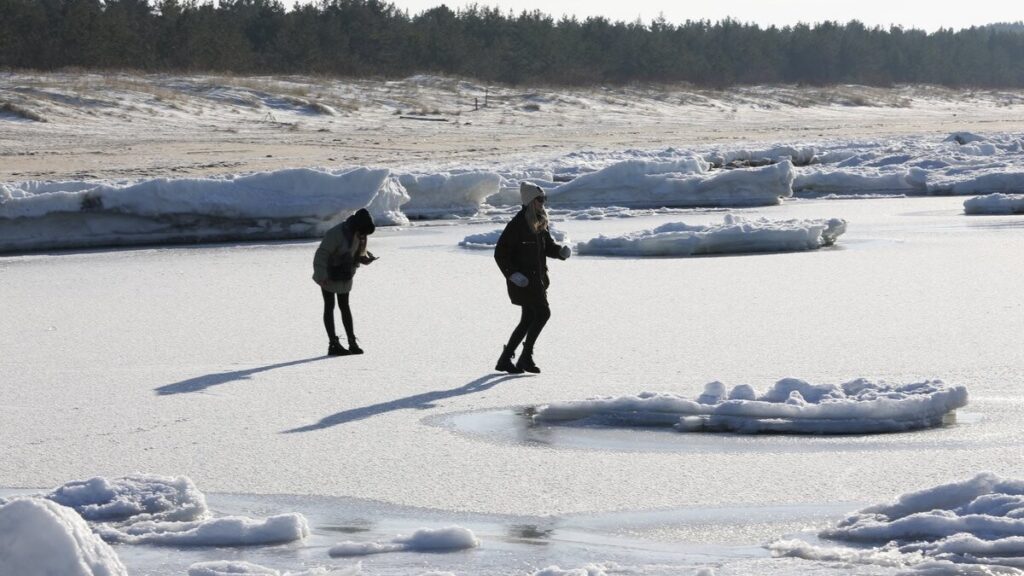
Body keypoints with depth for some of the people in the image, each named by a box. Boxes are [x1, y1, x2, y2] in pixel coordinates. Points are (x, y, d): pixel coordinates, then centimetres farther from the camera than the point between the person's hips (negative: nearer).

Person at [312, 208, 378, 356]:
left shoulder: (358, 234, -6)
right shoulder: (336, 234, -30)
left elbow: (359, 251, 11)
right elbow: (322, 254, -28)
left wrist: (364, 257, -11)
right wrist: (322, 276, -31)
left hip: (345, 276, 7)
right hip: (329, 275, -7)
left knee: (344, 306, 11)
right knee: (329, 306, -1)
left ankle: (352, 342, 12)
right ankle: (333, 344, 0)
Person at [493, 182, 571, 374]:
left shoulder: (539, 224, 10)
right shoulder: (517, 224, -16)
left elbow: (548, 246, 19)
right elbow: (500, 253, -15)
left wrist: (561, 251, -2)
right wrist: (512, 273, -23)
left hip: (537, 279, 9)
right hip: (522, 280, -9)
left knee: (528, 320, 11)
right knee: (543, 313, -14)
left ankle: (505, 359, 19)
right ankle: (526, 357, -6)